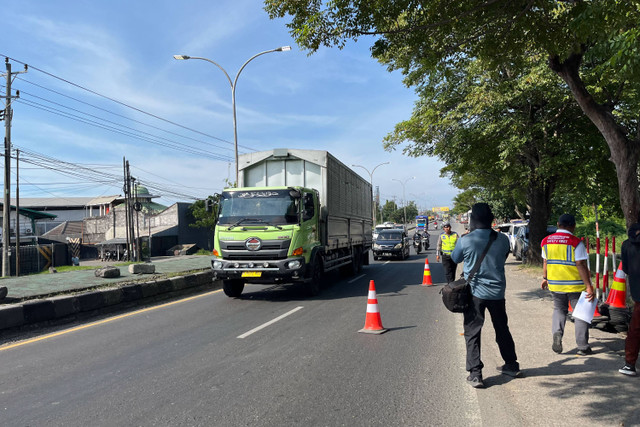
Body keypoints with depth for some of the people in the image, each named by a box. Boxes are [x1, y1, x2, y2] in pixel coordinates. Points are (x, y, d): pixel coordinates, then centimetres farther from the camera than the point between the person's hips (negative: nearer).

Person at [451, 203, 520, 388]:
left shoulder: (465, 241, -14)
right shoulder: (502, 239, -5)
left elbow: (454, 259, 5)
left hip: (474, 292, -4)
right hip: (497, 292, 4)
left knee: (472, 333, 3)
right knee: (502, 329, 20)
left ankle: (475, 373, 0)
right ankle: (511, 365, 33)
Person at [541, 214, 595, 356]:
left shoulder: (546, 241, 3)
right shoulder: (576, 242, -12)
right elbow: (581, 265, -17)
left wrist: (545, 278, 24)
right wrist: (589, 286, -16)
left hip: (555, 283, 4)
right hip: (575, 285, -4)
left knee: (559, 309, 20)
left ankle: (557, 333, -5)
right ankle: (582, 346, 11)